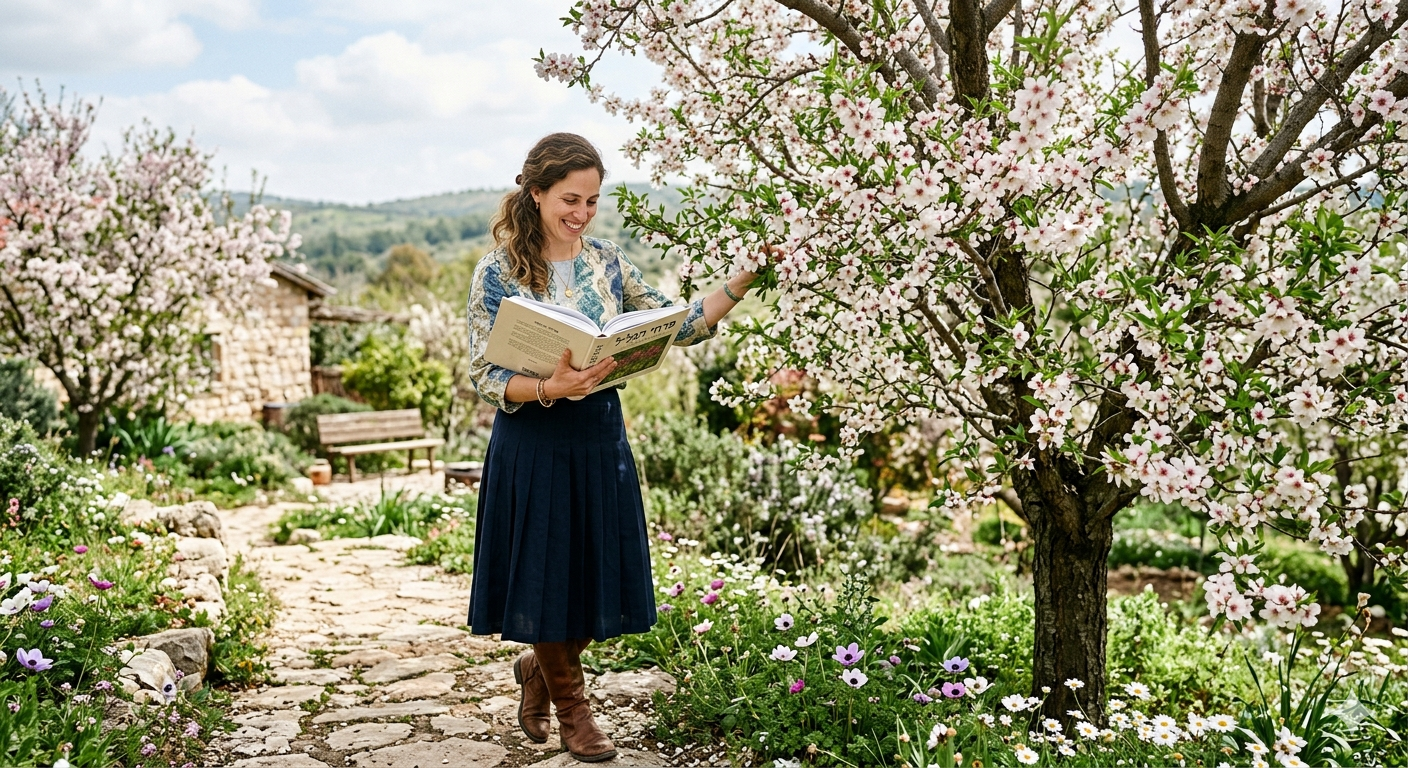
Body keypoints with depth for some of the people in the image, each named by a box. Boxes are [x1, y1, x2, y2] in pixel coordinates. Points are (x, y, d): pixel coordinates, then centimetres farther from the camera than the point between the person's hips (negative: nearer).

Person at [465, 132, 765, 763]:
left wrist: (740, 284, -5)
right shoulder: (498, 272, -8)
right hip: (533, 443, -4)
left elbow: (679, 328, 4)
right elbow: (485, 377, -12)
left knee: (597, 576, 10)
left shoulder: (608, 262, 5)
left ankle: (538, 668, 40)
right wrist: (551, 388, -28)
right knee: (546, 575, 8)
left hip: (600, 438, 4)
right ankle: (571, 706, 31)